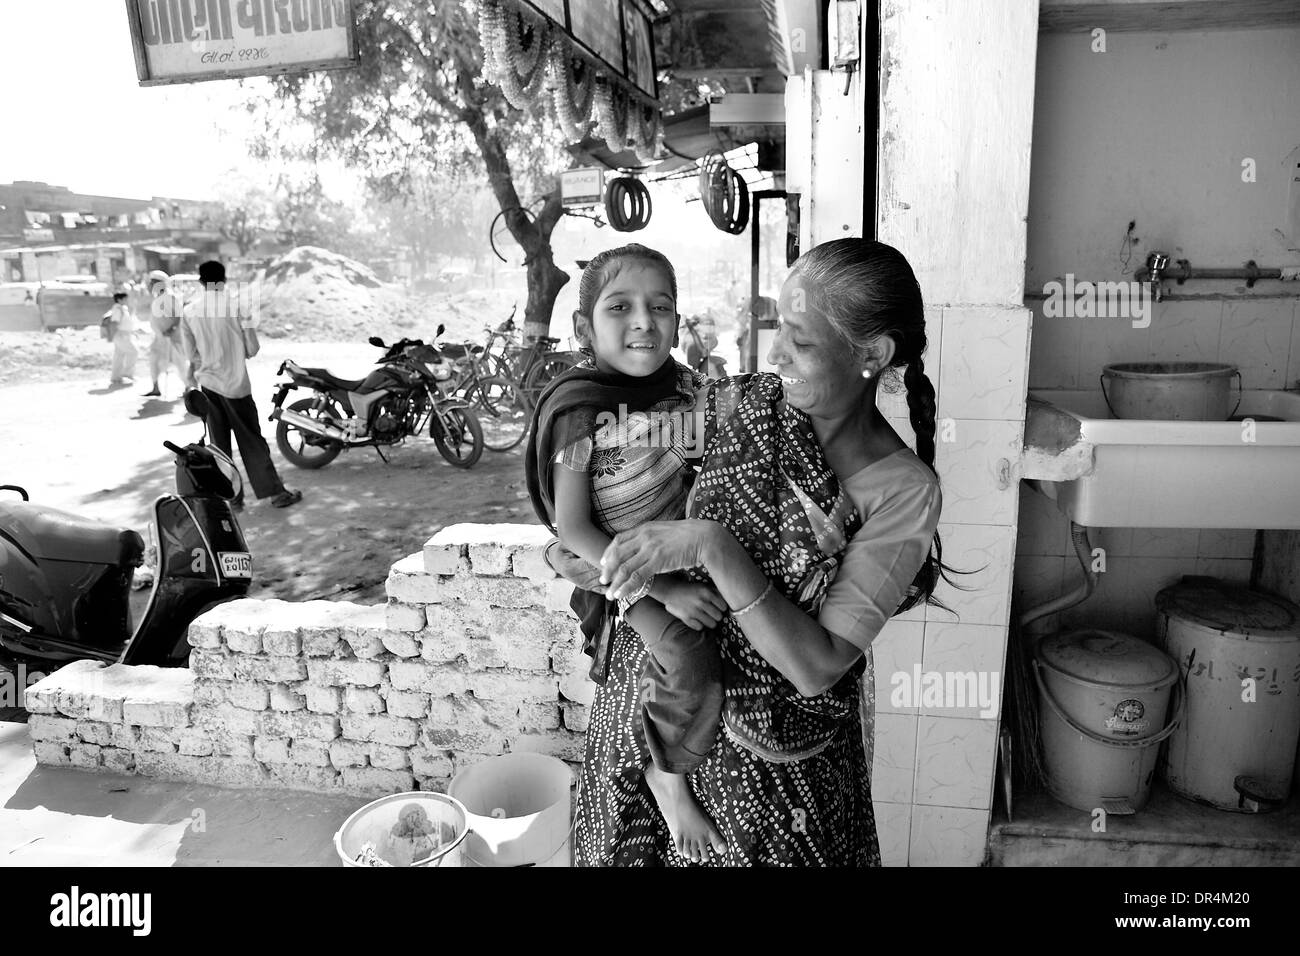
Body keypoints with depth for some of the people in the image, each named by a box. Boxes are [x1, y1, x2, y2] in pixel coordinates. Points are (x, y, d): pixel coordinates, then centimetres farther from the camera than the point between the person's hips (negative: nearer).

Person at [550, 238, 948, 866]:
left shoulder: (904, 491, -19)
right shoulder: (735, 403, -11)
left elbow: (817, 667, -23)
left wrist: (713, 547, -32)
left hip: (772, 753, -3)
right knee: (630, 849, 22)